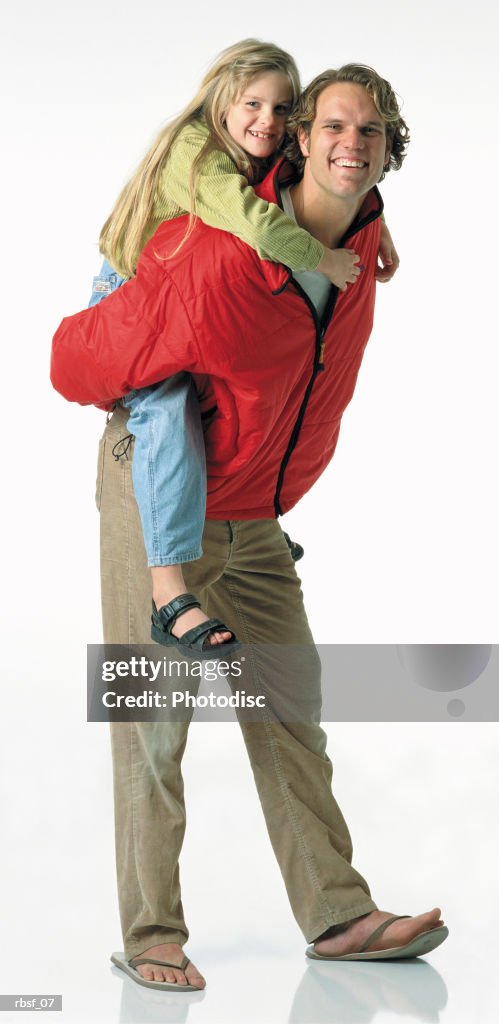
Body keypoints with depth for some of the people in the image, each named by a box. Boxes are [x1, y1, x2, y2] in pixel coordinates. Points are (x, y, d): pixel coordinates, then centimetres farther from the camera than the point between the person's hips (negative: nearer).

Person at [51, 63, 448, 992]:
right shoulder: (220, 260, -28)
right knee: (156, 715, -3)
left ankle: (337, 916, 12)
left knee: (289, 703, 7)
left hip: (252, 514, 7)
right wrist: (145, 413, 3)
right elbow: (81, 357, -17)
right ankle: (150, 934, 7)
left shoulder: (361, 248, -2)